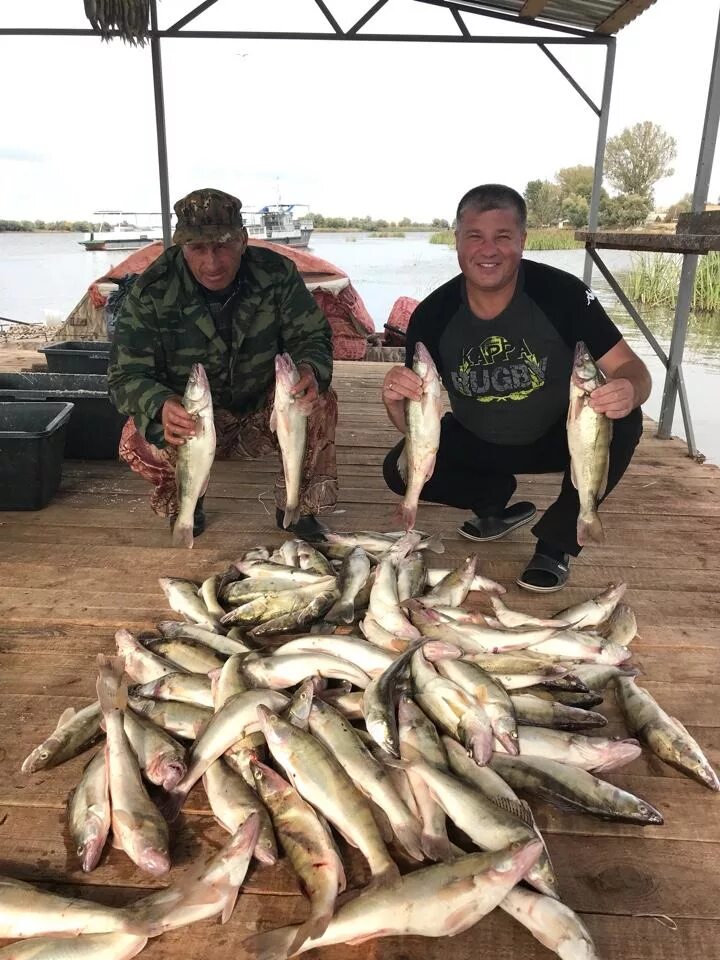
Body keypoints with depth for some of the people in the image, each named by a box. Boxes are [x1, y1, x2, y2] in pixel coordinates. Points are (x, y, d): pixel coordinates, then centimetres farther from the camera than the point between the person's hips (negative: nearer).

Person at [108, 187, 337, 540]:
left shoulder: (277, 273, -17)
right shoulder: (151, 292, -21)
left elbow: (311, 336, -10)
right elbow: (126, 376, -22)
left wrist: (310, 370, -37)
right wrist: (160, 406, -47)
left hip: (262, 413, 1)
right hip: (191, 421, -1)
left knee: (320, 401, -26)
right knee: (137, 443, -30)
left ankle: (298, 508, -4)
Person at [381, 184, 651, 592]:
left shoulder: (561, 293, -23)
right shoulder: (433, 316, -17)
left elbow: (630, 368, -20)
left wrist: (629, 391, -45)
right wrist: (396, 401, -37)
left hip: (557, 436, -2)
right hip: (477, 442, 2)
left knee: (621, 423, -30)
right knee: (401, 469, -16)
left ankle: (557, 543, -8)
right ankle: (496, 503, 12)